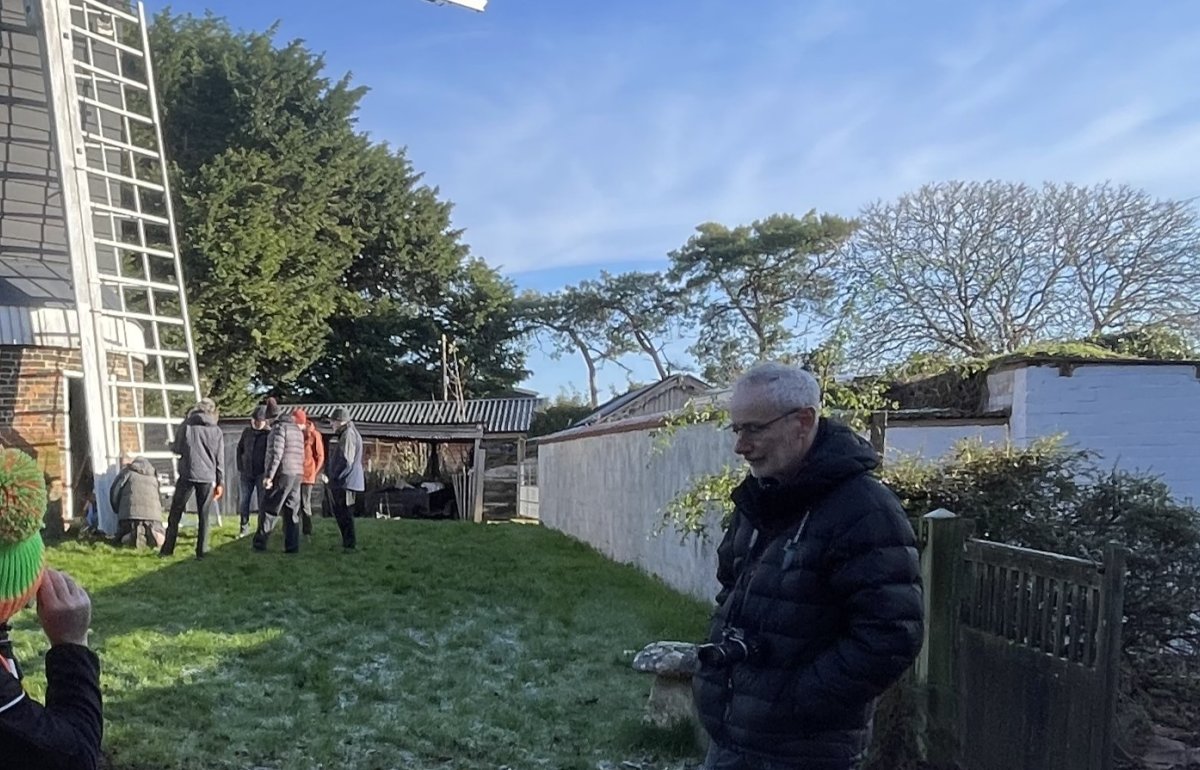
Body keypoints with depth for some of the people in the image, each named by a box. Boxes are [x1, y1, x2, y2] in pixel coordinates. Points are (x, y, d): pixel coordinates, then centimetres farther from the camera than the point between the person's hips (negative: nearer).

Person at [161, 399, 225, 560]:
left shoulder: (186, 426, 2)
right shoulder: (216, 431, 6)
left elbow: (177, 449, 2)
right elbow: (220, 460, 6)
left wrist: (171, 444, 26)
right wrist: (220, 482, 10)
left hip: (187, 475, -1)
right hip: (207, 478, 1)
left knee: (175, 513, 9)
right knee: (204, 515, 7)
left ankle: (167, 548, 8)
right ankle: (202, 550, 5)